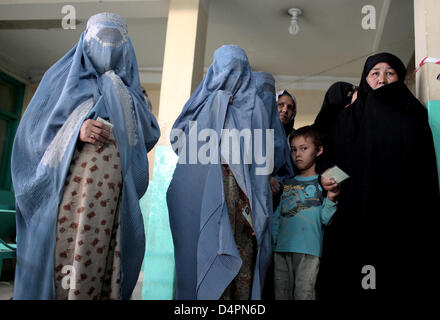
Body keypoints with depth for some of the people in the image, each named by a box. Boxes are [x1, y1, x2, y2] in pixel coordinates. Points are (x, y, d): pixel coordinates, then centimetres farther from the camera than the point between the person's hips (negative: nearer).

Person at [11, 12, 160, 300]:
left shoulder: (127, 90, 22)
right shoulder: (64, 76, 15)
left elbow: (150, 134, 10)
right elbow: (32, 129, 6)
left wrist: (121, 93, -1)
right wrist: (76, 132, -12)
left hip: (112, 194, 2)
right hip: (70, 186, -2)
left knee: (103, 259, -2)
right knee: (65, 260, -8)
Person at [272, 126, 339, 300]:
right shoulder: (287, 184, 14)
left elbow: (325, 219, -7)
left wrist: (331, 199, -23)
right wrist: (272, 243, 13)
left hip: (308, 249, -5)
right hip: (282, 248, 5)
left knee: (303, 293, -4)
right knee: (281, 293, 11)